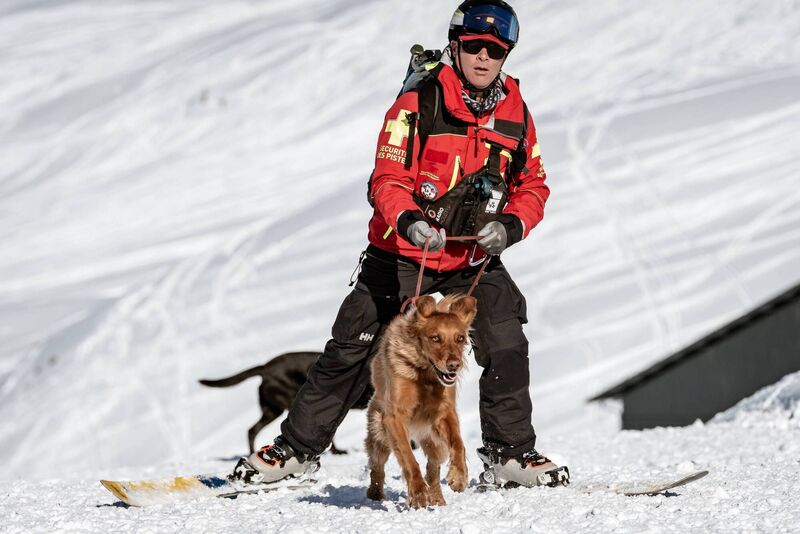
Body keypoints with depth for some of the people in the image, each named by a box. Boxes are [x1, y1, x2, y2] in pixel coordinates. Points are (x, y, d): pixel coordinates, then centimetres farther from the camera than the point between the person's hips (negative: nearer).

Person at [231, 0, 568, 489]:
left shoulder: (516, 115, -1)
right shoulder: (416, 105, -14)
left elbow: (533, 186, 7)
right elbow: (388, 180, -16)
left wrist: (510, 224, -13)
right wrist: (407, 220, -37)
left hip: (475, 262, 3)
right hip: (404, 259, -2)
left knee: (507, 348, -14)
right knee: (351, 352, 1)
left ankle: (511, 453, 2)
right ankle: (298, 448, 15)